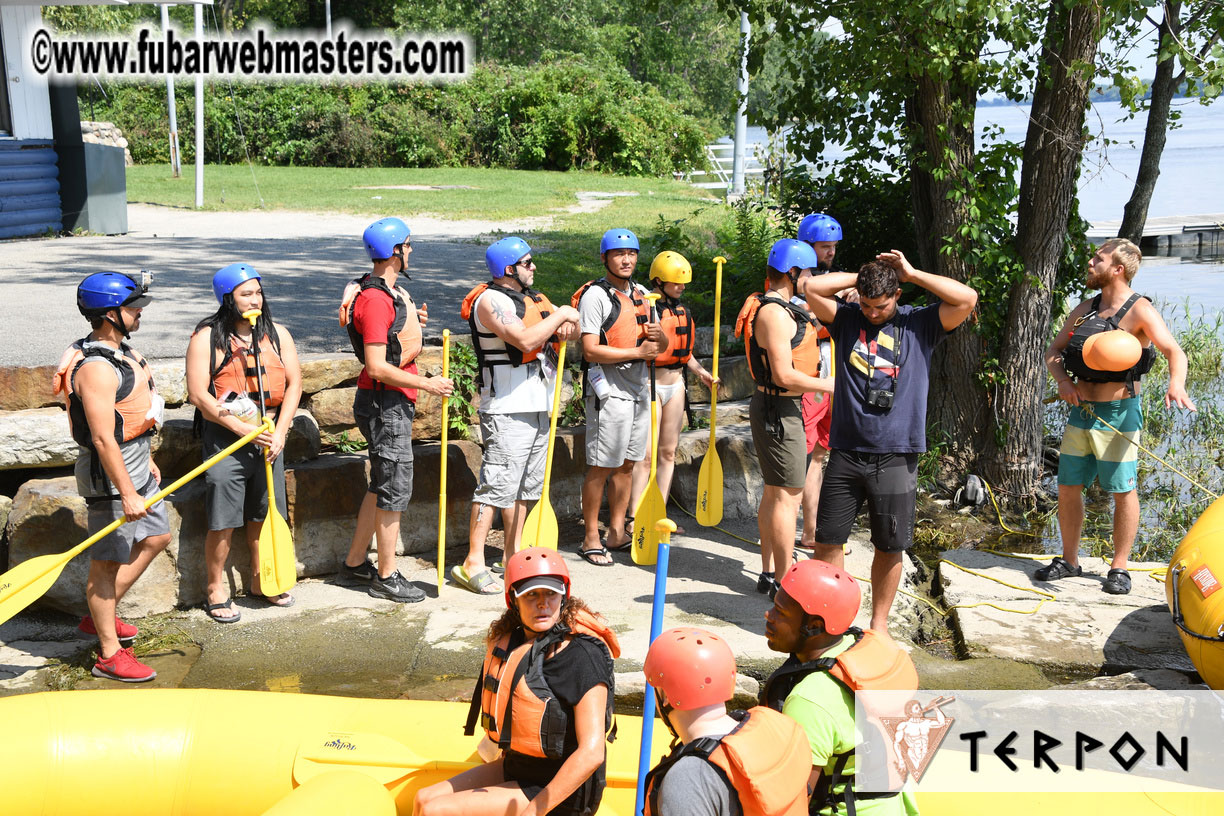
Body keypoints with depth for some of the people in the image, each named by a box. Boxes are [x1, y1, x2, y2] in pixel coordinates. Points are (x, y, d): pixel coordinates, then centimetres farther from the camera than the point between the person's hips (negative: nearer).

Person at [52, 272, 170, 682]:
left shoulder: (121, 350, 9)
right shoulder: (95, 368, -24)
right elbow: (103, 439, -27)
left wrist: (147, 461, 24)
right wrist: (127, 493, -26)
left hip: (135, 464, 10)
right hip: (109, 471, -10)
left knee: (156, 537, 19)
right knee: (107, 560, 0)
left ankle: (99, 616, 30)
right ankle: (109, 655, 10)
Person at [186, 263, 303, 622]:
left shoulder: (277, 334, 6)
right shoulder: (207, 338, -7)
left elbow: (294, 383, 3)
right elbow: (198, 394, -12)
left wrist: (279, 432, -8)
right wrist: (242, 428, -17)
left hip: (269, 437, 4)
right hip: (224, 438, -4)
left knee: (263, 514, 14)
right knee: (223, 521, -2)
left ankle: (259, 581, 30)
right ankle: (216, 591, 13)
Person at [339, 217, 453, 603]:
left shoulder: (390, 290, 12)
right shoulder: (375, 300, -21)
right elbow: (377, 367, -25)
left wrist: (412, 322, 11)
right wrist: (427, 384, -21)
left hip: (394, 402, 11)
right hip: (385, 404, -11)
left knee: (381, 485, 18)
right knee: (395, 489, -2)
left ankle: (355, 561, 30)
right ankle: (386, 578, 8)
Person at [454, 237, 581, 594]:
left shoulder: (532, 297, 17)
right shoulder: (490, 300, -11)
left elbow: (574, 327, 21)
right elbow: (525, 340, -24)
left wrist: (568, 328, -3)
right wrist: (560, 315, -11)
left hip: (538, 407, 9)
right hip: (506, 409, -9)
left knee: (526, 484, 14)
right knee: (497, 484, -12)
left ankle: (514, 554, 24)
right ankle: (473, 564, -9)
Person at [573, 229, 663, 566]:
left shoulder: (642, 294, 15)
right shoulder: (596, 295, -10)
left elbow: (656, 346, 21)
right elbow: (590, 350, -17)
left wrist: (657, 336, -3)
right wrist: (637, 352, -18)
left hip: (639, 388, 8)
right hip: (609, 391, -8)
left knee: (626, 464, 13)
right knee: (600, 467, -3)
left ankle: (617, 533, 22)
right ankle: (590, 538, 6)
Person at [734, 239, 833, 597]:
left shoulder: (780, 308, 14)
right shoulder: (775, 313, -20)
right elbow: (784, 375, -24)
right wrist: (828, 385, -14)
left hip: (781, 408, 11)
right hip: (779, 410, -11)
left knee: (774, 494, 16)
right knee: (788, 496, -7)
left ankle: (769, 573, 25)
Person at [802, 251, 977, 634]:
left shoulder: (920, 324, 5)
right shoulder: (846, 319, 7)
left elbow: (967, 299, -7)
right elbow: (812, 288, -5)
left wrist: (912, 274, -3)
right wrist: (860, 276, 1)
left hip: (896, 457, -1)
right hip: (846, 452, 1)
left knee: (889, 546, 8)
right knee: (827, 541, 3)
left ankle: (879, 623, 24)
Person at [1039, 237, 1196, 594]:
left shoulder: (1140, 311, -9)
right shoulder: (1084, 310, 11)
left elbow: (1175, 352, -20)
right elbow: (1052, 352, 15)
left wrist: (1176, 383, -41)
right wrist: (1063, 380, -6)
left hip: (1119, 414, -6)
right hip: (1081, 411, 6)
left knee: (1123, 492, 1)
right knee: (1068, 488, 9)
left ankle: (1119, 568, 13)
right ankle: (1069, 561, 23)